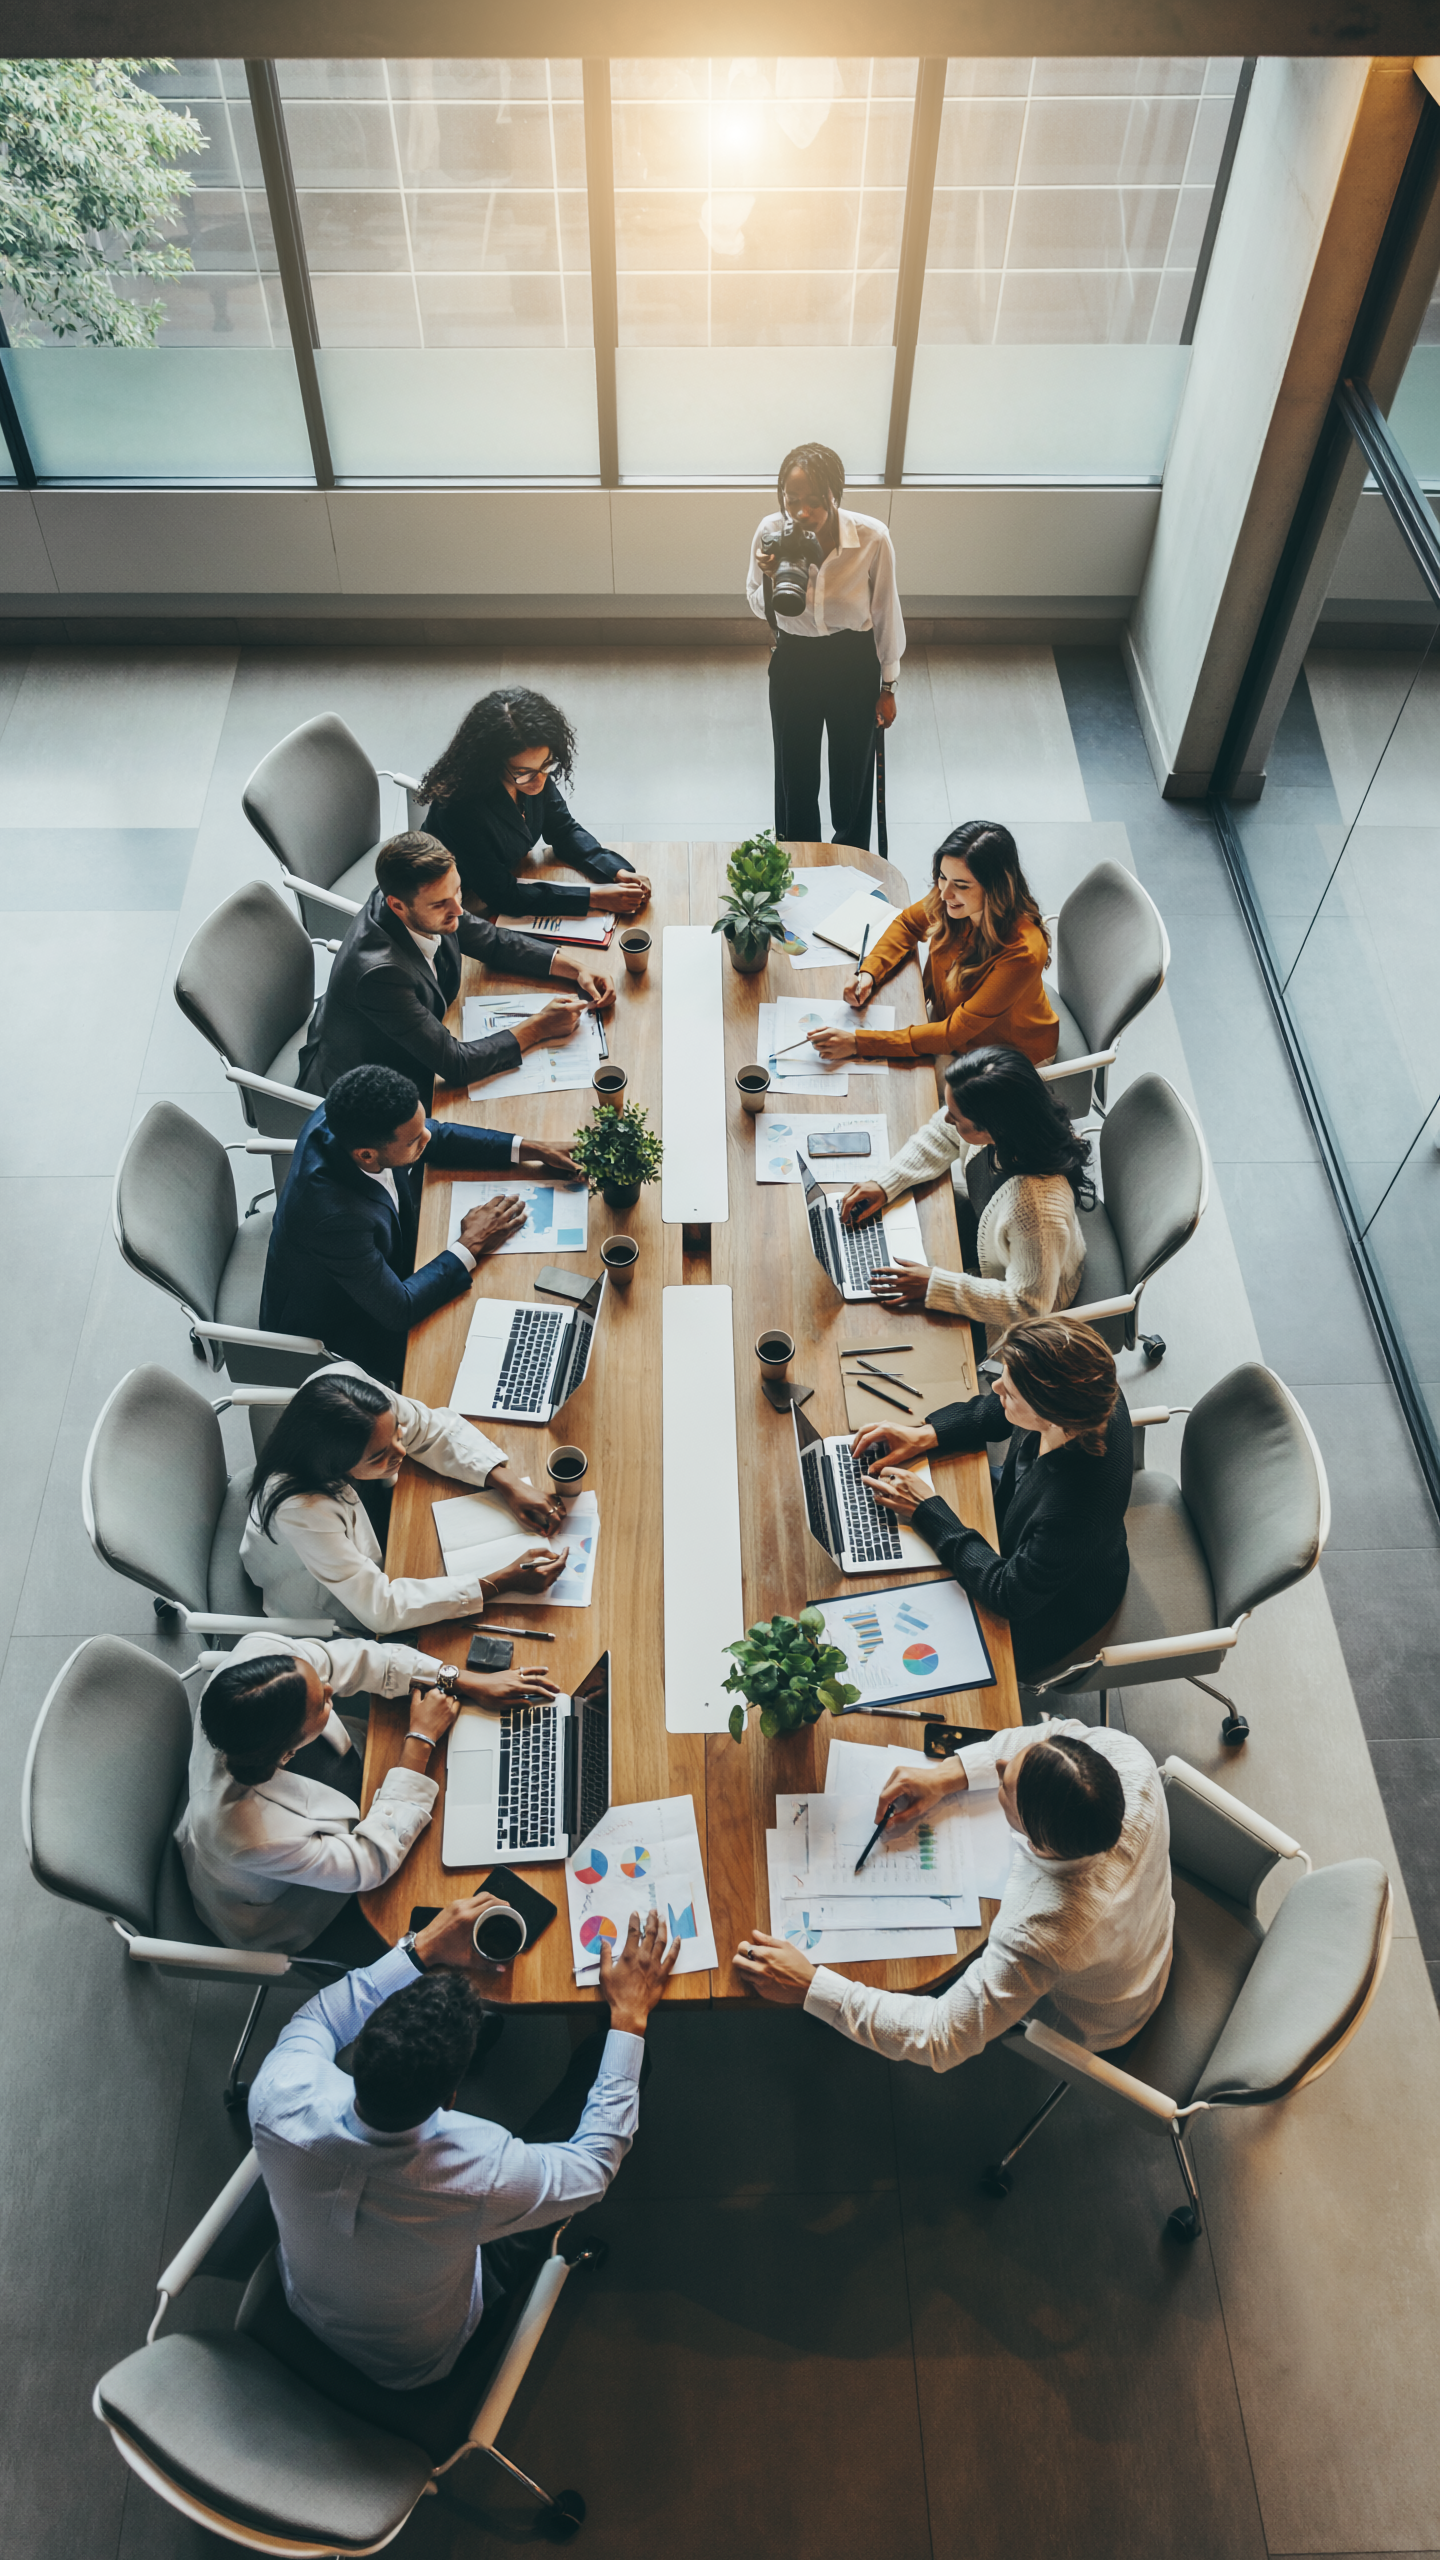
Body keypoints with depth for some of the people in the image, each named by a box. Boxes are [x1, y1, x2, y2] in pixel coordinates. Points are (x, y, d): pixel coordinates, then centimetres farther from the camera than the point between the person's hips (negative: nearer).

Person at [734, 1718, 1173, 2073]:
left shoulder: (1040, 1935, -48)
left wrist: (809, 1985, -31)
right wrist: (948, 1774, -20)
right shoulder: (1125, 1755, -37)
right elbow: (1060, 1733, -14)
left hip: (1086, 2026, -5)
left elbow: (940, 2040, -36)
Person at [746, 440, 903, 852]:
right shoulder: (771, 533, -20)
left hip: (855, 663, -1)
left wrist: (888, 686, 0)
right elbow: (758, 608, -3)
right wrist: (771, 579, -27)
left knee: (853, 767, 18)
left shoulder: (872, 538, -24)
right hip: (793, 660, 1)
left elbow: (886, 613, -9)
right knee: (794, 770, 16)